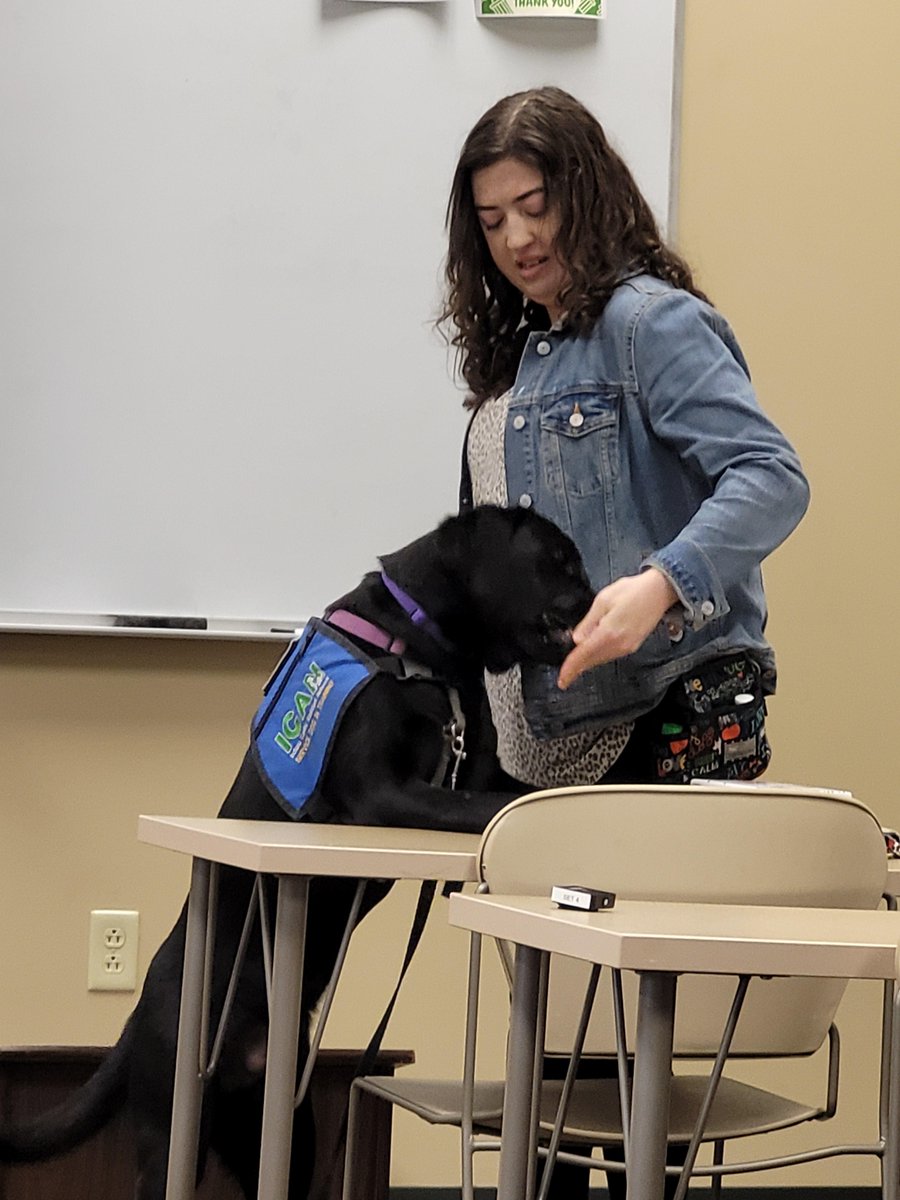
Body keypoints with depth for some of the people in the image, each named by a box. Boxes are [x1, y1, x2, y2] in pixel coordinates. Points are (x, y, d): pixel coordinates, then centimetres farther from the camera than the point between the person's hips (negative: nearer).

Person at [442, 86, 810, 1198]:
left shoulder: (653, 324, -8)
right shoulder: (521, 353, 19)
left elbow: (771, 479, -20)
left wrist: (661, 585, -32)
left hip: (679, 702, -8)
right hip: (565, 720, 9)